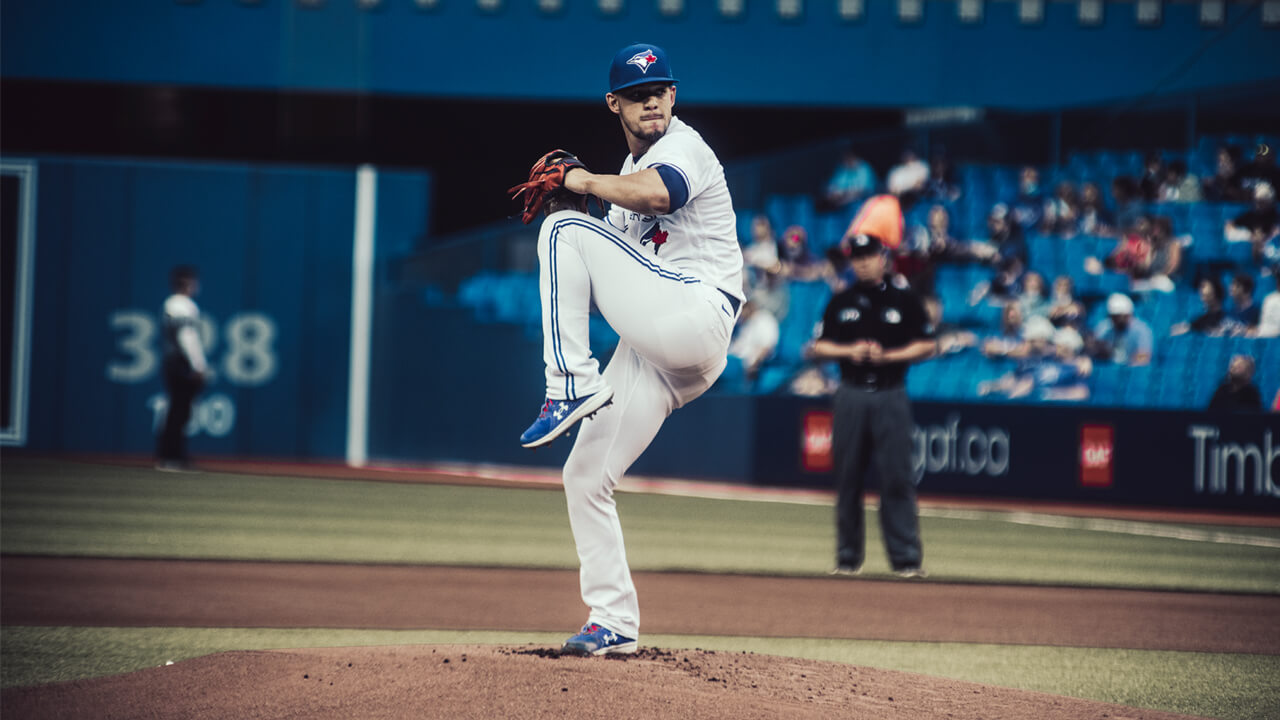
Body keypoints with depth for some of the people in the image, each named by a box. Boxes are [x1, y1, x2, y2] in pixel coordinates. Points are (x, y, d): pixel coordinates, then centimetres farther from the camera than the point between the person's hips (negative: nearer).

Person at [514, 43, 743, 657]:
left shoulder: (683, 147, -3)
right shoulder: (631, 169, 25)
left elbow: (653, 195, -28)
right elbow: (620, 256, 24)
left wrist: (584, 181, -11)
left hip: (695, 316, -9)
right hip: (650, 348, 9)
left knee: (565, 228, -20)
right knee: (585, 479, 6)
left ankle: (572, 385, -22)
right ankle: (614, 624, 12)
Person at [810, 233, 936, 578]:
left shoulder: (904, 301, 4)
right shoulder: (840, 303, 10)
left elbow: (927, 346, 2)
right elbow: (819, 346, 11)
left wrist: (887, 356, -11)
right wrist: (849, 351, -8)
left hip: (890, 397, -2)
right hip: (851, 395, 2)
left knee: (897, 478, -7)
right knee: (847, 477, 3)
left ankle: (906, 559, -6)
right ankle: (848, 557, 11)